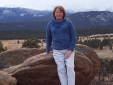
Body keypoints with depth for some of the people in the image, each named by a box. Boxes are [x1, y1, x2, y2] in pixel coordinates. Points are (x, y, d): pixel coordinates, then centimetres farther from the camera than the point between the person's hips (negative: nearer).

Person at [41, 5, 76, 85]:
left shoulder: (68, 23, -1)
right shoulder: (50, 24, 5)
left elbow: (73, 37, -2)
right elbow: (49, 38, 14)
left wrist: (70, 50, -10)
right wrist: (47, 51, 17)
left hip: (69, 50, -1)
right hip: (57, 51, 1)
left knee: (70, 67, -14)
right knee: (61, 69, -9)